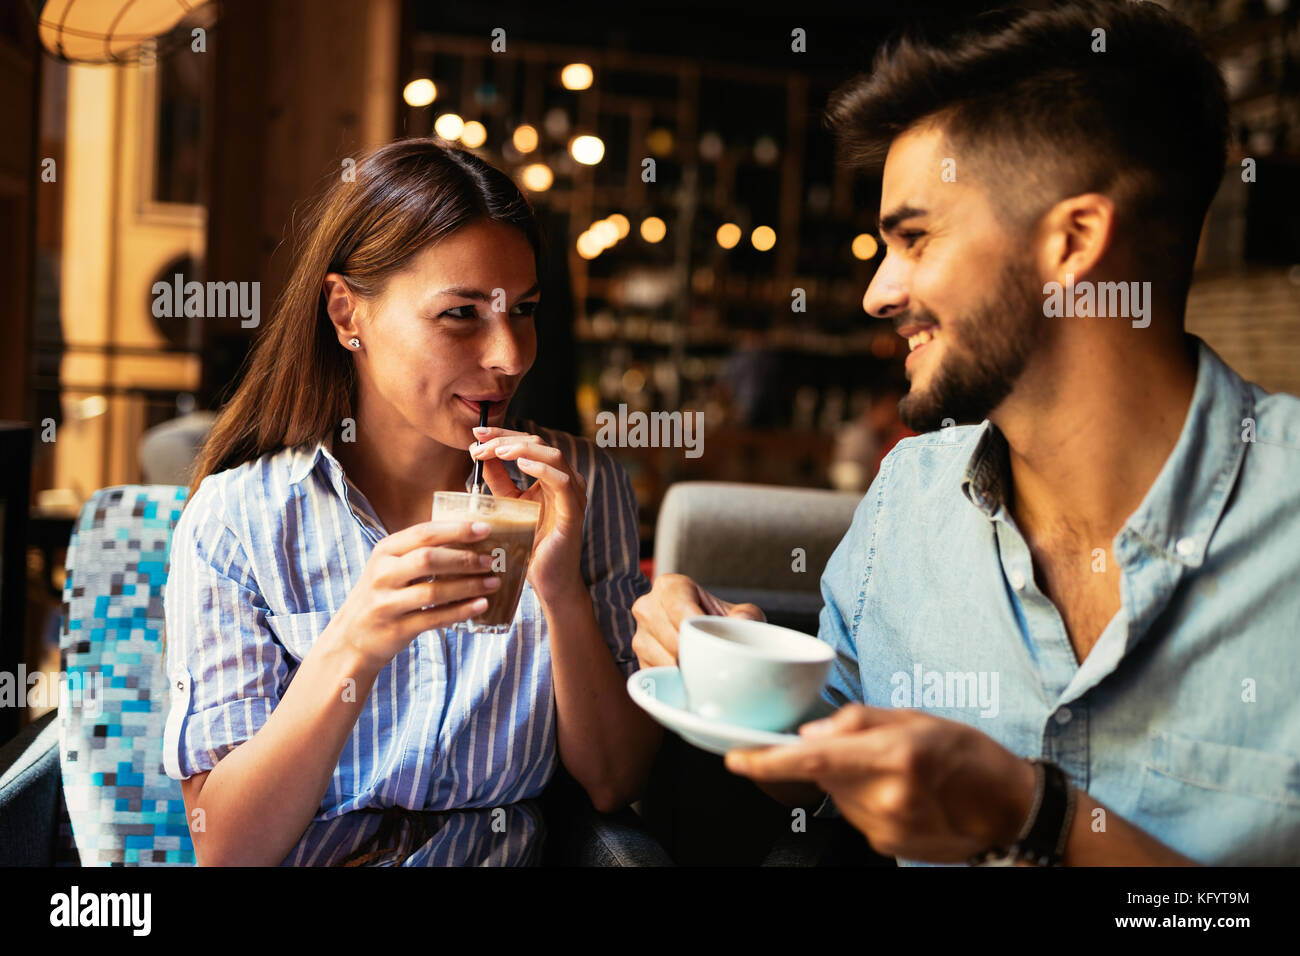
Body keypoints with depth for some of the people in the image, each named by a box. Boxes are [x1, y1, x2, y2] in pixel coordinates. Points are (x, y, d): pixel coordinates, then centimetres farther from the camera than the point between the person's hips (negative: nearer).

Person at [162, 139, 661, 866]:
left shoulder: (582, 487, -1)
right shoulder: (235, 519, -7)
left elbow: (617, 787, -3)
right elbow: (226, 848, -10)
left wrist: (563, 594, -18)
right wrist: (352, 647, -24)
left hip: (508, 856, 1)